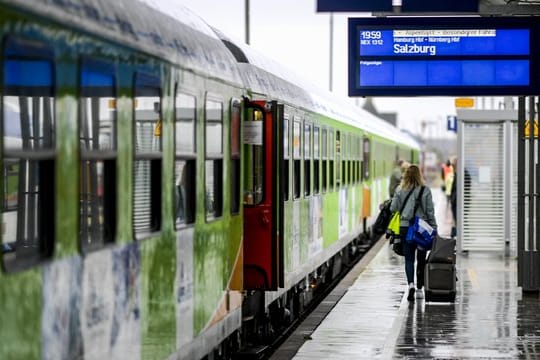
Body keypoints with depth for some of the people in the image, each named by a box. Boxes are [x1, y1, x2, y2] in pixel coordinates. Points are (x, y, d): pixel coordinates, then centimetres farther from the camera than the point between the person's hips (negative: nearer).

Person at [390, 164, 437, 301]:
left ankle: (411, 284, -17)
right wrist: (434, 228, 4)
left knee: (409, 259, 4)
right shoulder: (425, 190, -5)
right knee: (421, 259, 11)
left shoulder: (400, 190, -3)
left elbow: (393, 208, -1)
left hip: (405, 227, 0)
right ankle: (419, 289, 16)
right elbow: (430, 211, -3)